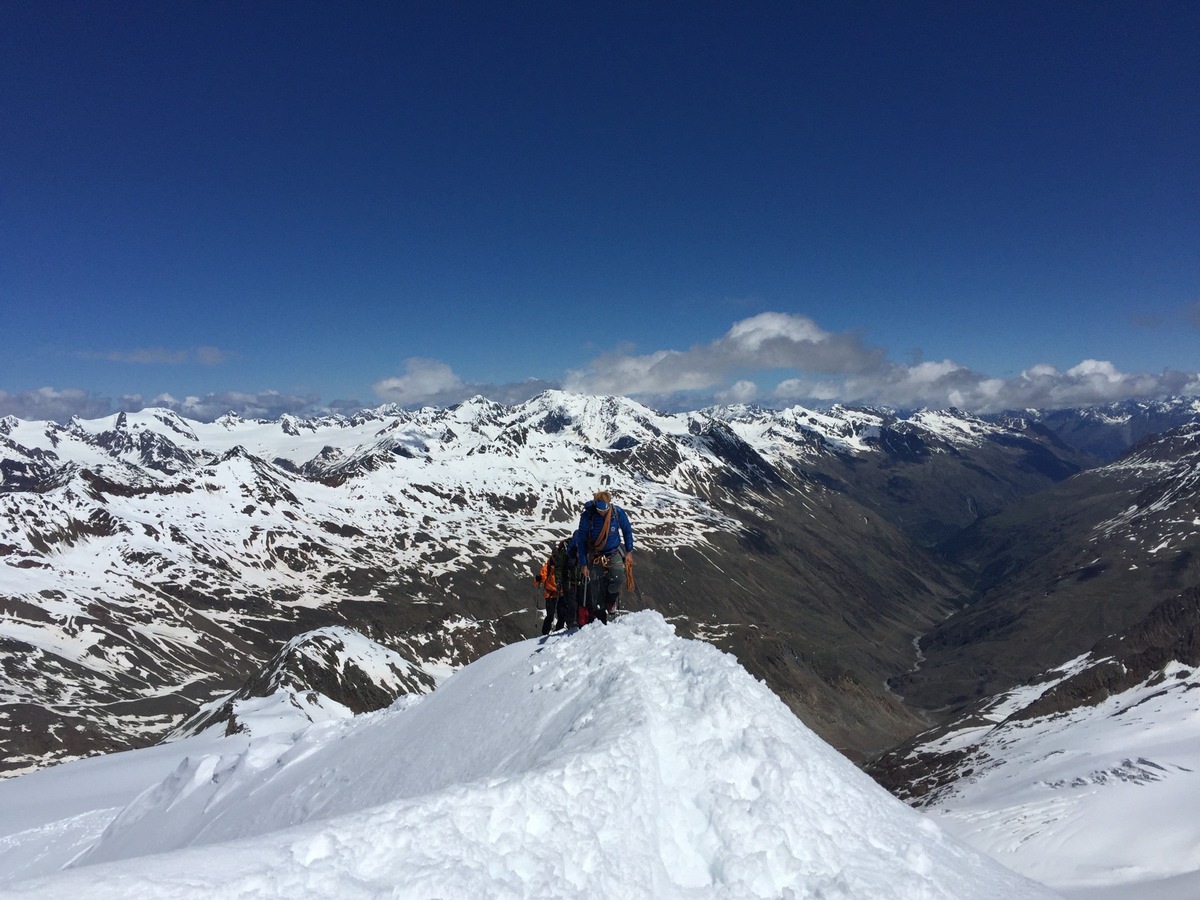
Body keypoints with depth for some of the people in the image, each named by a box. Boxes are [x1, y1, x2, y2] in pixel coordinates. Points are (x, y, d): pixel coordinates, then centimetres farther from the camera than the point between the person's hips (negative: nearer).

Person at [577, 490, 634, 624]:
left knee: (617, 576, -27)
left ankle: (611, 600, 3)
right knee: (596, 589, -3)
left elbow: (627, 531, 3)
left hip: (614, 552, 0)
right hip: (595, 555, 0)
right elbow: (582, 540, -9)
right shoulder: (587, 516, -19)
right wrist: (583, 564, -10)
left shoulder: (617, 512, -15)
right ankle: (600, 621, 12)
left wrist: (629, 551, 1)